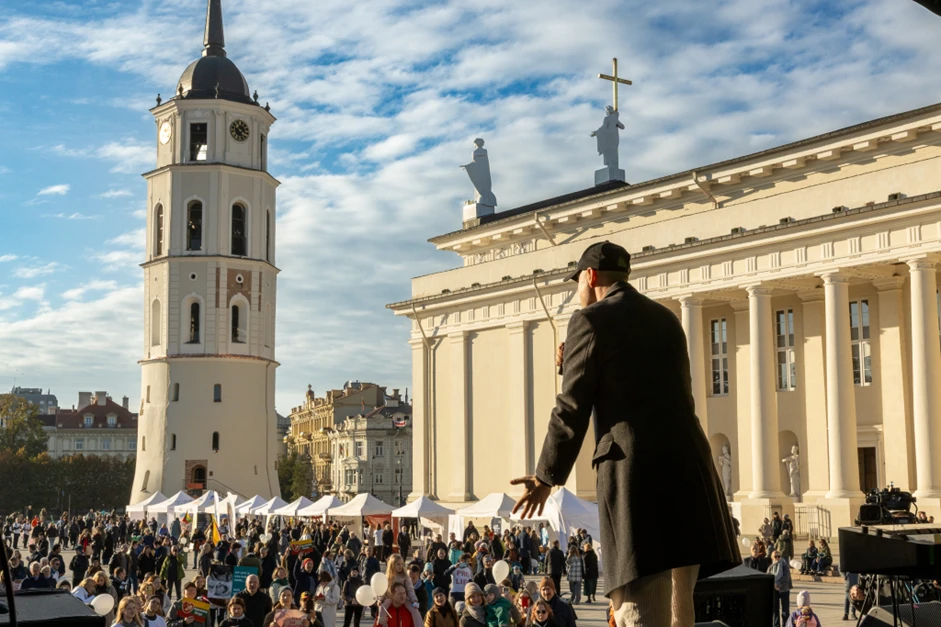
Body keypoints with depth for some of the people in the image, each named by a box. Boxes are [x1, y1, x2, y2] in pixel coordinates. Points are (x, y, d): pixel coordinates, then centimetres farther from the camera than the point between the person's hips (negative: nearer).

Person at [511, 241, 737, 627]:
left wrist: (546, 478, 6)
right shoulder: (666, 319, 20)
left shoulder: (591, 320, -2)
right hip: (687, 465, 7)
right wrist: (576, 366, 27)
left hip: (634, 468, -7)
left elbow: (572, 409, -4)